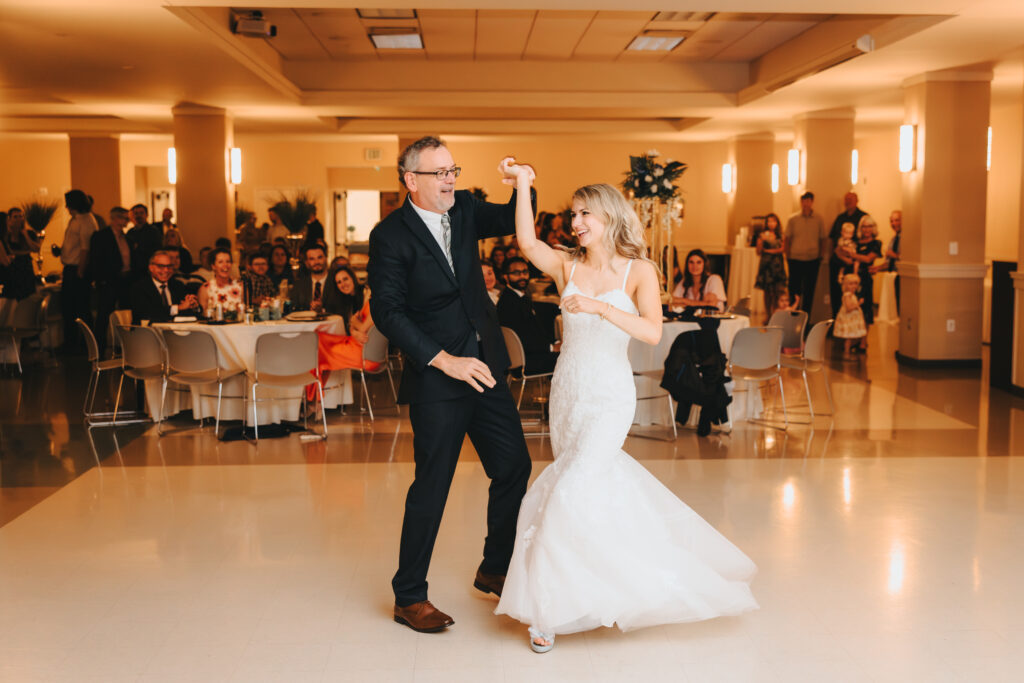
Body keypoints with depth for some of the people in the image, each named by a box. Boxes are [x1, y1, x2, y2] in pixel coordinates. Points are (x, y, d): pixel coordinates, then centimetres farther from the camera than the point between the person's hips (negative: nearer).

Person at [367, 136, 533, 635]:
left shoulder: (464, 210, 6)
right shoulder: (391, 235, -11)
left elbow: (510, 222, 9)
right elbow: (387, 312, -15)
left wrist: (524, 187, -14)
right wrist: (445, 361, -20)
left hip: (484, 368, 7)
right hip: (436, 378, -7)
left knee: (514, 467, 11)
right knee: (432, 486, -1)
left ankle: (494, 570, 32)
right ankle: (409, 597, 16)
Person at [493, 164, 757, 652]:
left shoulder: (638, 271, -5)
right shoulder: (567, 267, 4)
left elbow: (653, 332, -18)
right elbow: (527, 243, -15)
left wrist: (601, 307, -29)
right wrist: (523, 185, -19)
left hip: (609, 397, -5)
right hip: (566, 392, 5)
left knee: (571, 490, -14)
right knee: (599, 484, 15)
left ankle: (552, 608, 0)